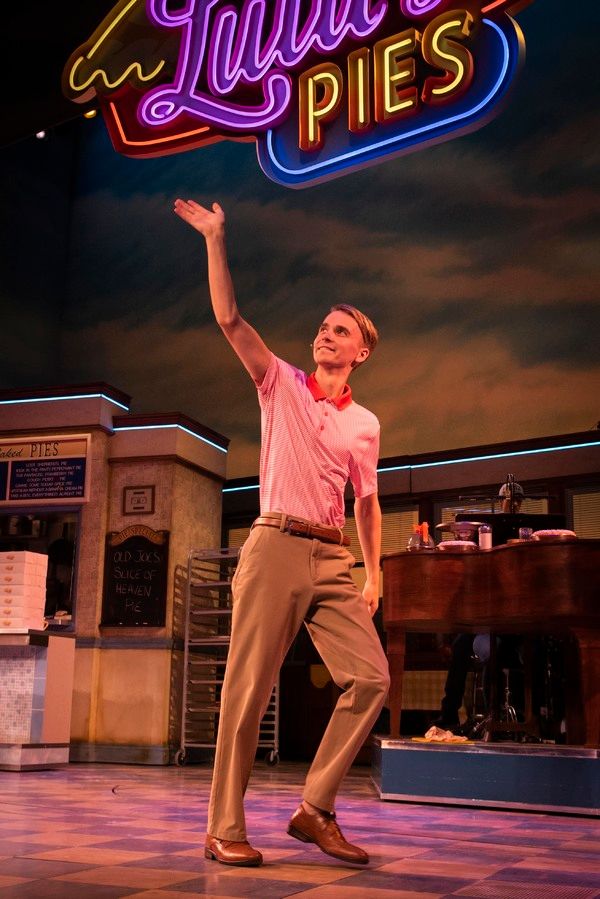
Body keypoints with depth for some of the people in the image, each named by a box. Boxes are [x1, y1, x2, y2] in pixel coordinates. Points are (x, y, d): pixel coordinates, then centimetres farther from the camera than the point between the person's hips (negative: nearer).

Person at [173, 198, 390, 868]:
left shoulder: (364, 424, 16)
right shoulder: (281, 384, 8)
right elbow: (229, 319, -2)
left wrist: (374, 576, 10)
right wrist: (215, 241, -7)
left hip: (334, 560, 4)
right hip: (277, 547, -4)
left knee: (370, 675, -7)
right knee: (248, 688, -5)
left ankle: (315, 811, 6)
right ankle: (224, 829, 5)